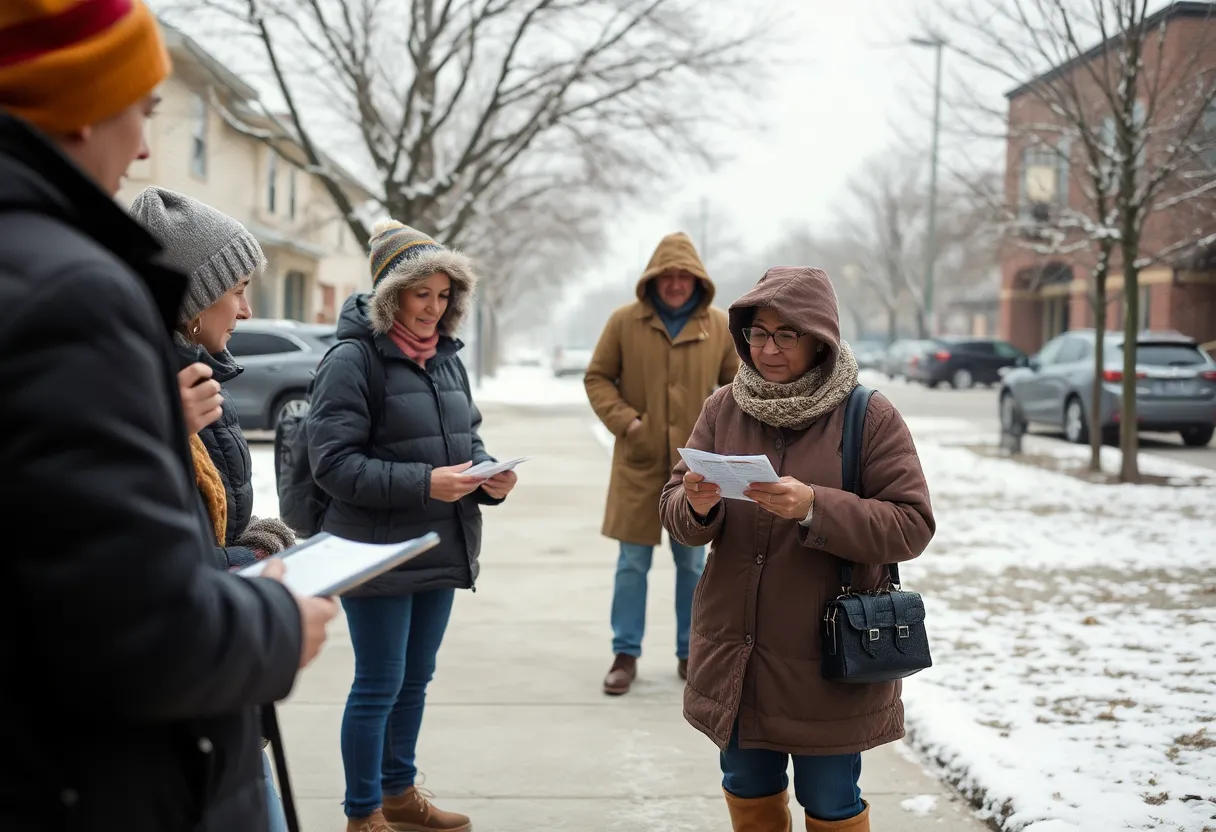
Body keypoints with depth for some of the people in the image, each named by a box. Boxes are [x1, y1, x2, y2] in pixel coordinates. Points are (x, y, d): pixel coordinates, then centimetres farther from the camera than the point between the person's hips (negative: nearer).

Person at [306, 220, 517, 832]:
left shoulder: (446, 357, 10)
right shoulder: (352, 360, -13)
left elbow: (467, 438, 19)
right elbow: (332, 461, -18)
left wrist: (490, 476, -3)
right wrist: (422, 483, -25)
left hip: (441, 551, 7)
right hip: (378, 554, -7)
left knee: (416, 679, 18)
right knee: (379, 685, 3)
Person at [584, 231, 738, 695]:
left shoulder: (719, 325, 2)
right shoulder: (624, 321, -3)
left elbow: (738, 384, 12)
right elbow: (597, 378, 4)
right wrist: (623, 420, -10)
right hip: (639, 462, -1)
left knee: (692, 562, 10)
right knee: (633, 562, 3)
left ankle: (690, 653, 22)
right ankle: (626, 654, 13)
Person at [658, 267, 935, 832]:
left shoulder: (870, 417, -9)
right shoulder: (723, 409, 2)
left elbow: (911, 526, -15)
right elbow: (674, 510, 3)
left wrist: (813, 508, -28)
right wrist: (697, 507, -21)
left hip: (828, 663, -4)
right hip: (735, 657, 4)